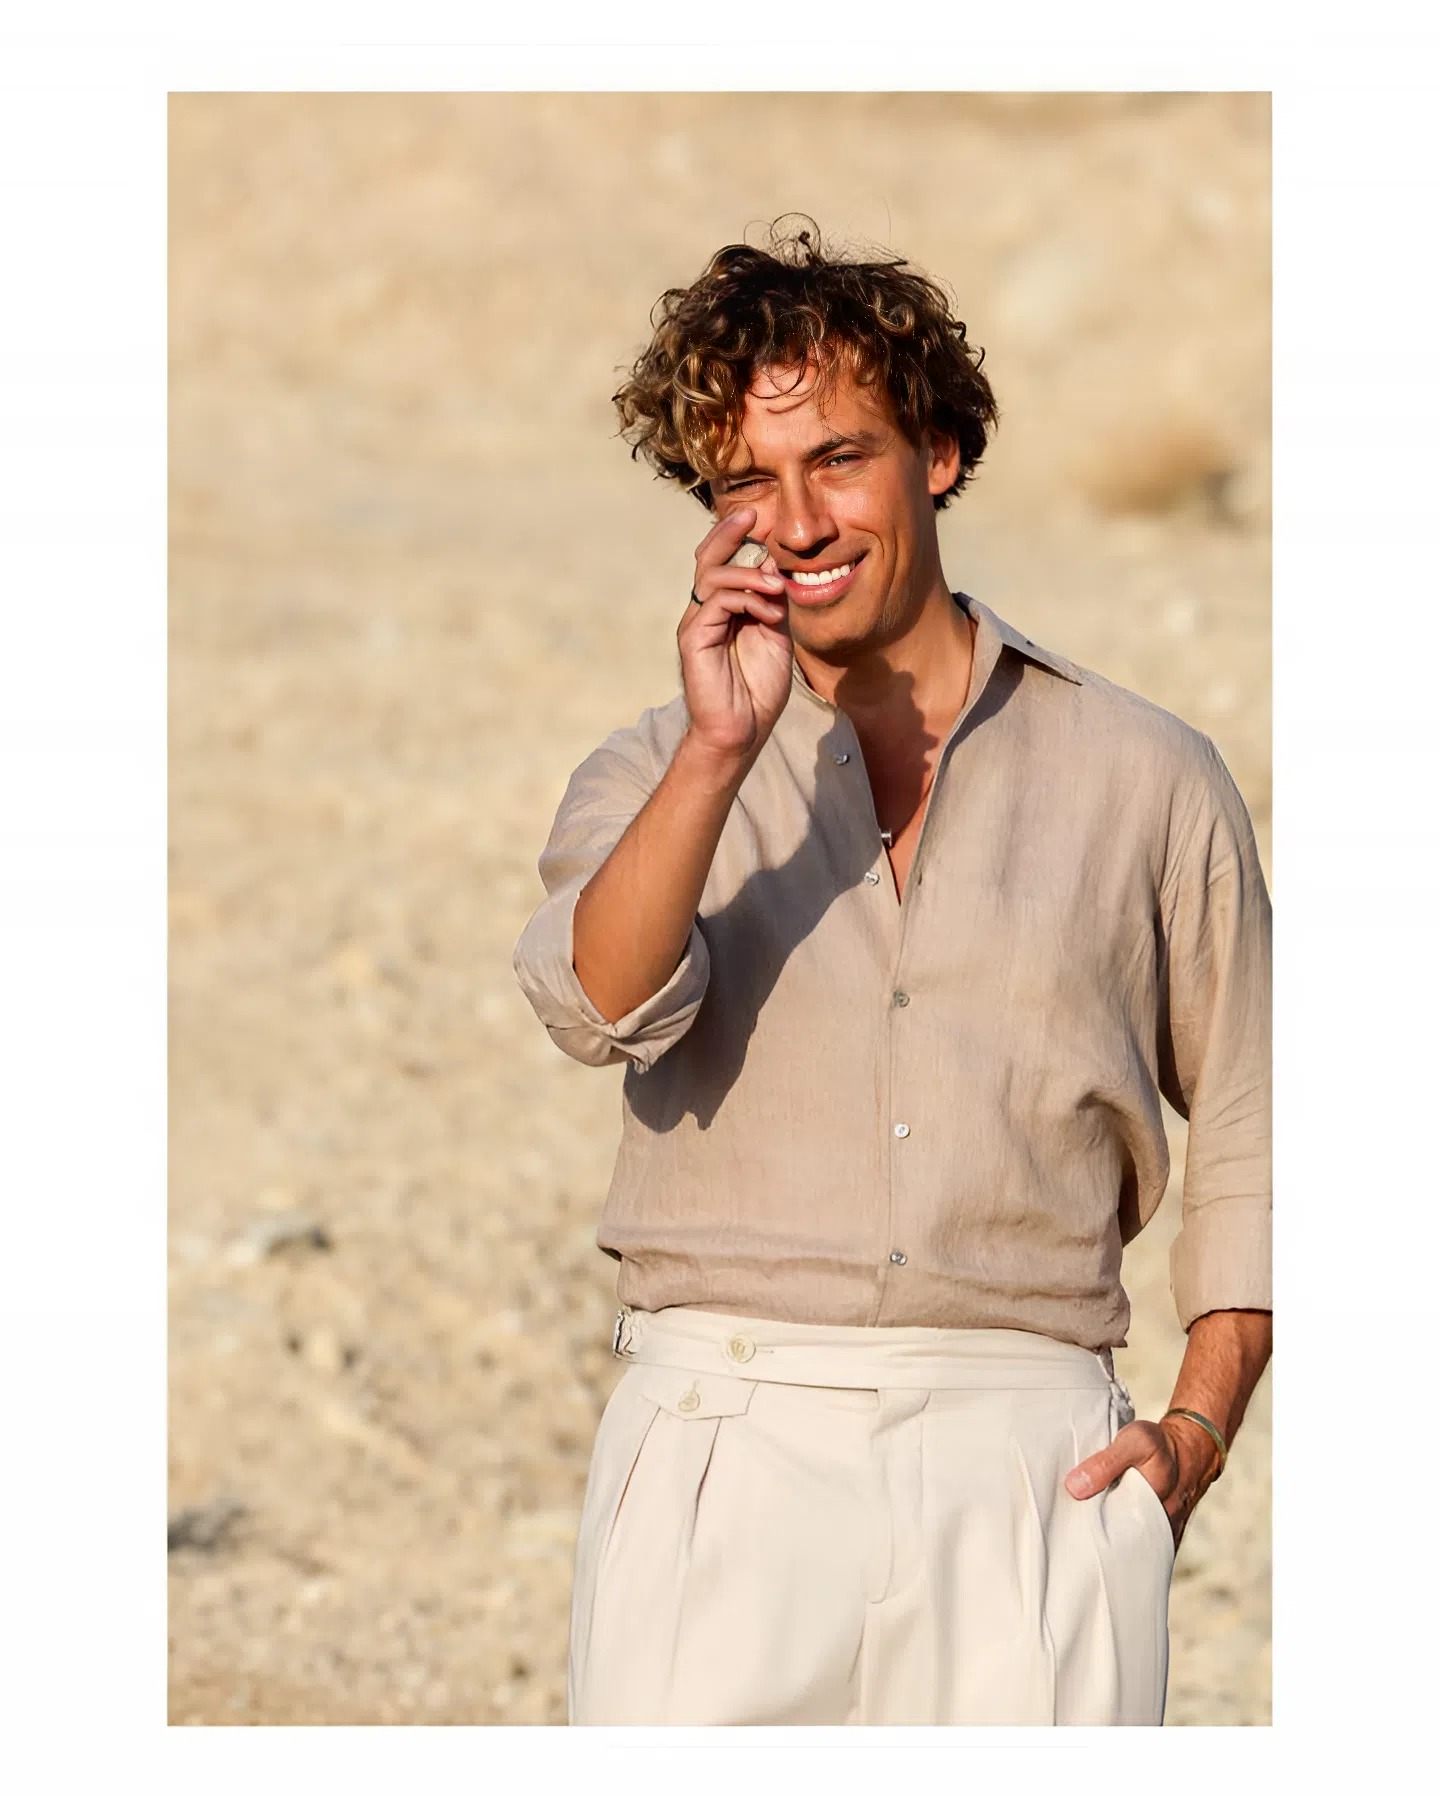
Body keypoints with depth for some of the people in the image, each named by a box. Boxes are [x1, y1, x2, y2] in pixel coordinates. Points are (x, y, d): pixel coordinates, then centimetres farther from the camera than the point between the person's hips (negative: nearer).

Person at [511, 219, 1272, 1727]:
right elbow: (601, 1008, -8)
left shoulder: (1147, 779, 12)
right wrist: (721, 751, -18)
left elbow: (1249, 1135, 17)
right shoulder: (656, 777, 13)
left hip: (1033, 1451, 0)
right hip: (723, 1447, 0)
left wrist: (1200, 1423, 6)